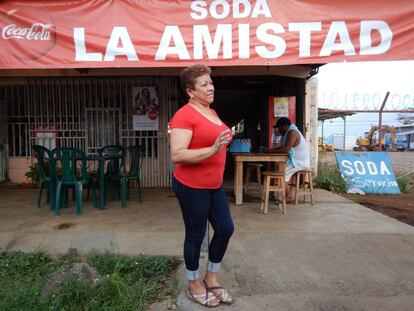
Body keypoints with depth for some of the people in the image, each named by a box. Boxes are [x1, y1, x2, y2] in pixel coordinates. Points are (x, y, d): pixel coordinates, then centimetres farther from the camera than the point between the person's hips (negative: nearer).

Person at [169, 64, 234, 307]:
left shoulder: (212, 112, 11)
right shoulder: (184, 115, -17)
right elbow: (177, 155, -25)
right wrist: (212, 150, -31)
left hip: (214, 185, 9)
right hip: (191, 186, -8)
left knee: (226, 229, 12)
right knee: (196, 234, 7)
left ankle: (212, 279, 34)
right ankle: (194, 285, 32)